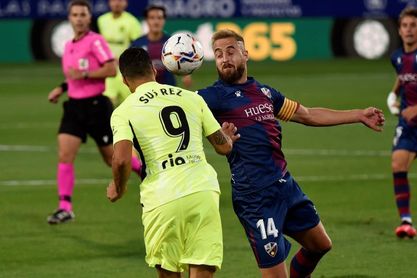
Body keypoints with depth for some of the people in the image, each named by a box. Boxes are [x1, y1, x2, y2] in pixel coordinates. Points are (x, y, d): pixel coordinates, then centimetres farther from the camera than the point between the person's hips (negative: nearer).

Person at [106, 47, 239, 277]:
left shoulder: (124, 112, 4)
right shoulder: (191, 98, 14)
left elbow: (122, 159, -12)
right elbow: (223, 147, 17)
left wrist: (118, 189, 9)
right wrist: (227, 138, 42)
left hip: (162, 199, -2)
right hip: (203, 191, 2)